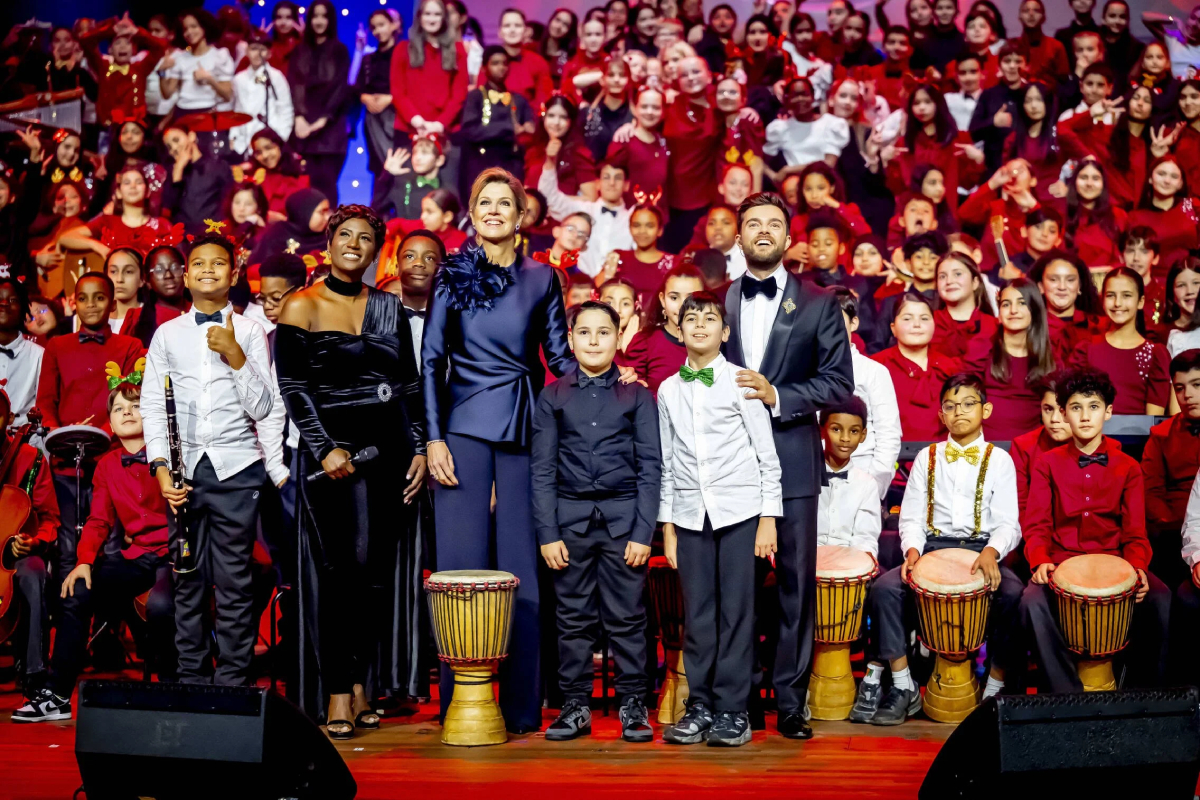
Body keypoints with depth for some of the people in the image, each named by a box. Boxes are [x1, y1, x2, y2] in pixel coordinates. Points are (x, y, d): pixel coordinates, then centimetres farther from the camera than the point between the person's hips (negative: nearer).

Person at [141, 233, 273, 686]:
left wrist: (235, 355, -11)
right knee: (188, 581, 3)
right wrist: (161, 468, -3)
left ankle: (233, 680, 5)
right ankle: (191, 678, 12)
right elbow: (151, 404, 8)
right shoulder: (168, 334, 12)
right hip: (184, 468, 2)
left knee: (234, 581, -2)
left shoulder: (249, 332, 7)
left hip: (236, 467, -2)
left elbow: (261, 408, 1)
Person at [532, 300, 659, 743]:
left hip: (623, 516, -1)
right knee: (573, 617, 5)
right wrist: (547, 533, -2)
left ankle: (633, 705, 10)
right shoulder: (553, 397, 8)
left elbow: (650, 466, 2)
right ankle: (575, 706, 13)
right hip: (570, 518, 1)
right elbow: (542, 469, 6)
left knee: (626, 617, 0)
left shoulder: (637, 396, 5)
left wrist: (643, 531, -6)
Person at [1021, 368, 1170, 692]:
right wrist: (1040, 562, -19)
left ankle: (1143, 690, -12)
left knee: (1160, 601, -29)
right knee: (1033, 601, -34)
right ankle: (1067, 694, -22)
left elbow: (1135, 532, 4)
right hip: (1062, 559, -1)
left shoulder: (1128, 468, 9)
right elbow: (1037, 525, 3)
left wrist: (1136, 568, -17)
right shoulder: (1048, 464, 8)